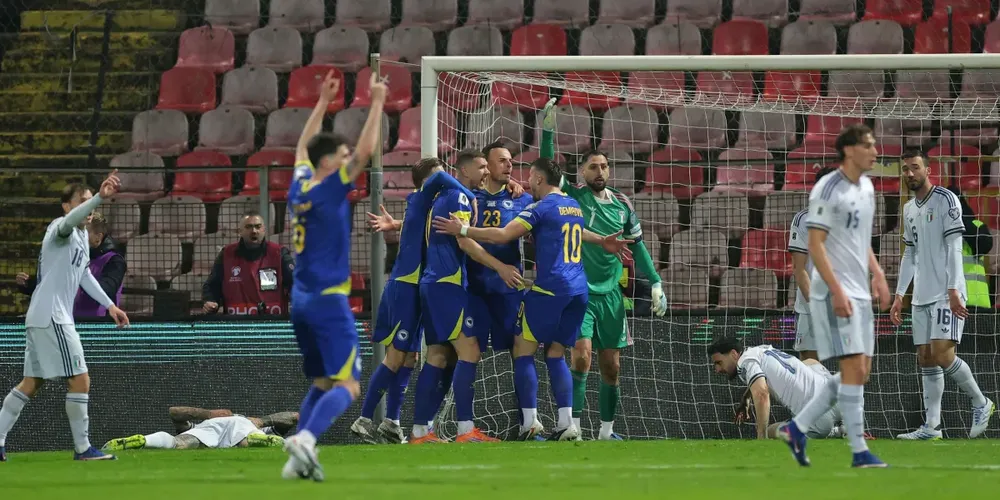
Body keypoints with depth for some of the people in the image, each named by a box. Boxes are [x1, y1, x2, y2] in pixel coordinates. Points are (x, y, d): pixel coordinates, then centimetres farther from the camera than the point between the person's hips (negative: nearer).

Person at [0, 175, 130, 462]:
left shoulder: (83, 235, 18)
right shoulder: (61, 228, -12)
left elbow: (84, 274, 29)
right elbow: (70, 220, -37)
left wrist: (109, 305, 24)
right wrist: (100, 198, -54)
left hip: (41, 319, 10)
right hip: (51, 317, -10)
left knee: (32, 383, 14)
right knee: (80, 380, -9)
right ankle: (82, 448, -5)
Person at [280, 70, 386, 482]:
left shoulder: (300, 184, 8)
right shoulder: (330, 189, -11)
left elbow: (304, 145, 27)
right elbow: (366, 150, -16)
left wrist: (323, 103, 32)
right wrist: (377, 103, -8)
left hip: (301, 300, 8)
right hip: (328, 300, -8)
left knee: (321, 382, 16)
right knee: (347, 385, -10)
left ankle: (298, 459, 4)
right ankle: (305, 439, -32)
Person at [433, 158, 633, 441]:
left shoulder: (542, 207, -7)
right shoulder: (574, 206, 17)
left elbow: (503, 236, -14)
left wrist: (463, 230, -9)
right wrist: (603, 242, 56)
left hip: (550, 289, -8)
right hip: (579, 290, 8)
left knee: (523, 352, -1)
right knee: (556, 355, 12)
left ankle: (530, 422, -11)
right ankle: (566, 423, 0)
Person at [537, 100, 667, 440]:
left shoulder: (622, 205, 8)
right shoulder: (572, 197, -1)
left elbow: (637, 247, 15)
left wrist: (655, 284, 9)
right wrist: (548, 132, -24)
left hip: (610, 294, 4)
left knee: (611, 367, 7)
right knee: (581, 357, -18)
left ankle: (607, 430, 19)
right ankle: (573, 426, -14)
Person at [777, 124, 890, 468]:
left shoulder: (866, 187, 13)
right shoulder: (827, 191, -13)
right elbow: (815, 245, -16)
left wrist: (877, 274, 15)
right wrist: (837, 291, -21)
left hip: (859, 293, 9)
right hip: (834, 293, -9)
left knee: (860, 372, 8)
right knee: (854, 367, -11)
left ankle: (797, 428, 17)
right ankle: (859, 452, -7)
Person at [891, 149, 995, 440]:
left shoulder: (946, 200, -5)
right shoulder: (909, 210, 17)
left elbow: (954, 247, -11)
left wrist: (953, 289, -18)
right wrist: (899, 295, 16)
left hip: (946, 295, -7)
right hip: (922, 297, 7)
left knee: (942, 354, -16)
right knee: (925, 360, 3)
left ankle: (980, 403, 3)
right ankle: (931, 427, 2)